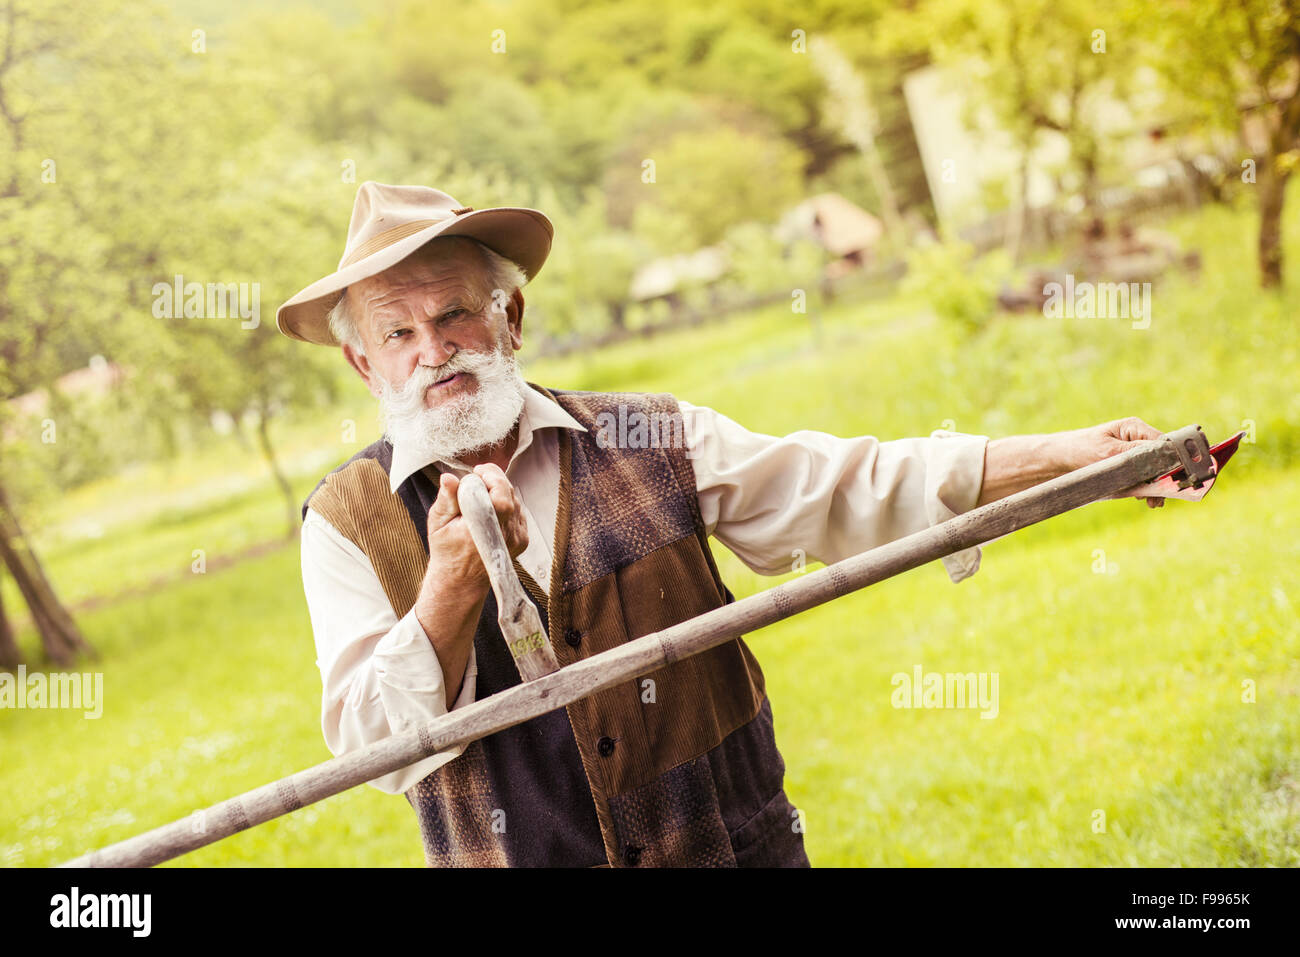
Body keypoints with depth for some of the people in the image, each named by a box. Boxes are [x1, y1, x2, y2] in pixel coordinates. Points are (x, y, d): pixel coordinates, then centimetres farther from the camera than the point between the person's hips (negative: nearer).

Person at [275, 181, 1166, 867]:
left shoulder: (651, 444, 0)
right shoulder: (349, 525, -3)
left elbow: (859, 489, -2)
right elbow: (376, 749, -11)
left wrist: (1077, 452, -9)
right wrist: (454, 588, -26)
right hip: (515, 858, -1)